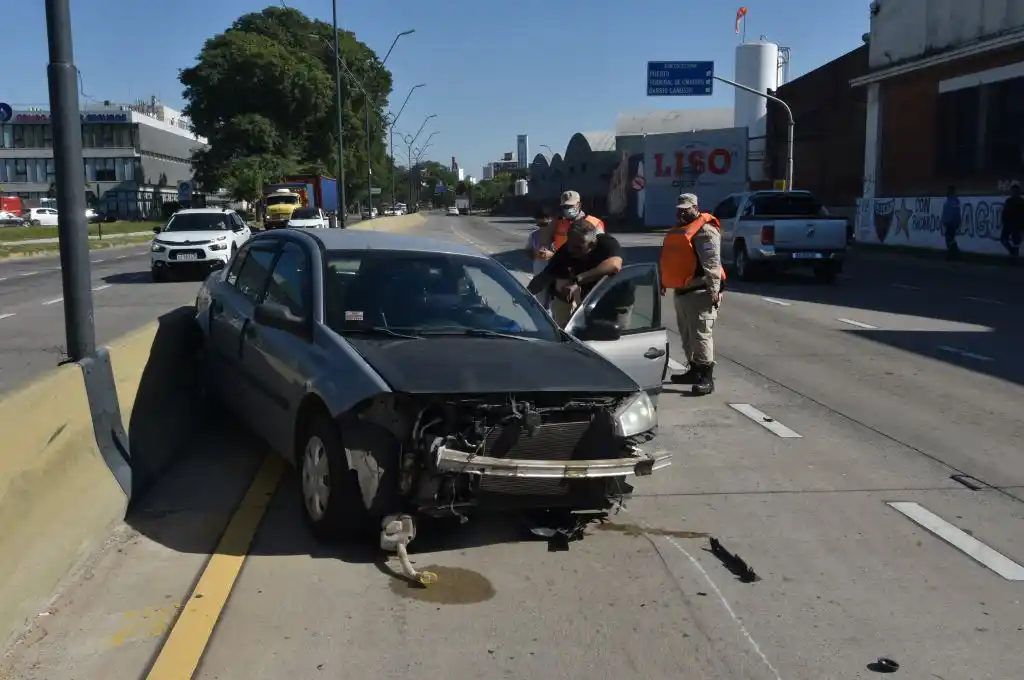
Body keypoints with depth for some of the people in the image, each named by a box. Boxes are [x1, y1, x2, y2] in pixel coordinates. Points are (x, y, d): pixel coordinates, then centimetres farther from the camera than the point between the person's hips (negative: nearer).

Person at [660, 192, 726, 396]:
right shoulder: (679, 230, 19)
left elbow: (712, 264, -20)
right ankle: (694, 370, 26)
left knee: (700, 334, -12)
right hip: (681, 291, 10)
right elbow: (672, 260, 27)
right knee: (687, 334, 15)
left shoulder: (705, 230, -12)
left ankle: (707, 377, -11)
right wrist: (664, 282, 26)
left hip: (699, 292, -10)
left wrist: (714, 290, -26)